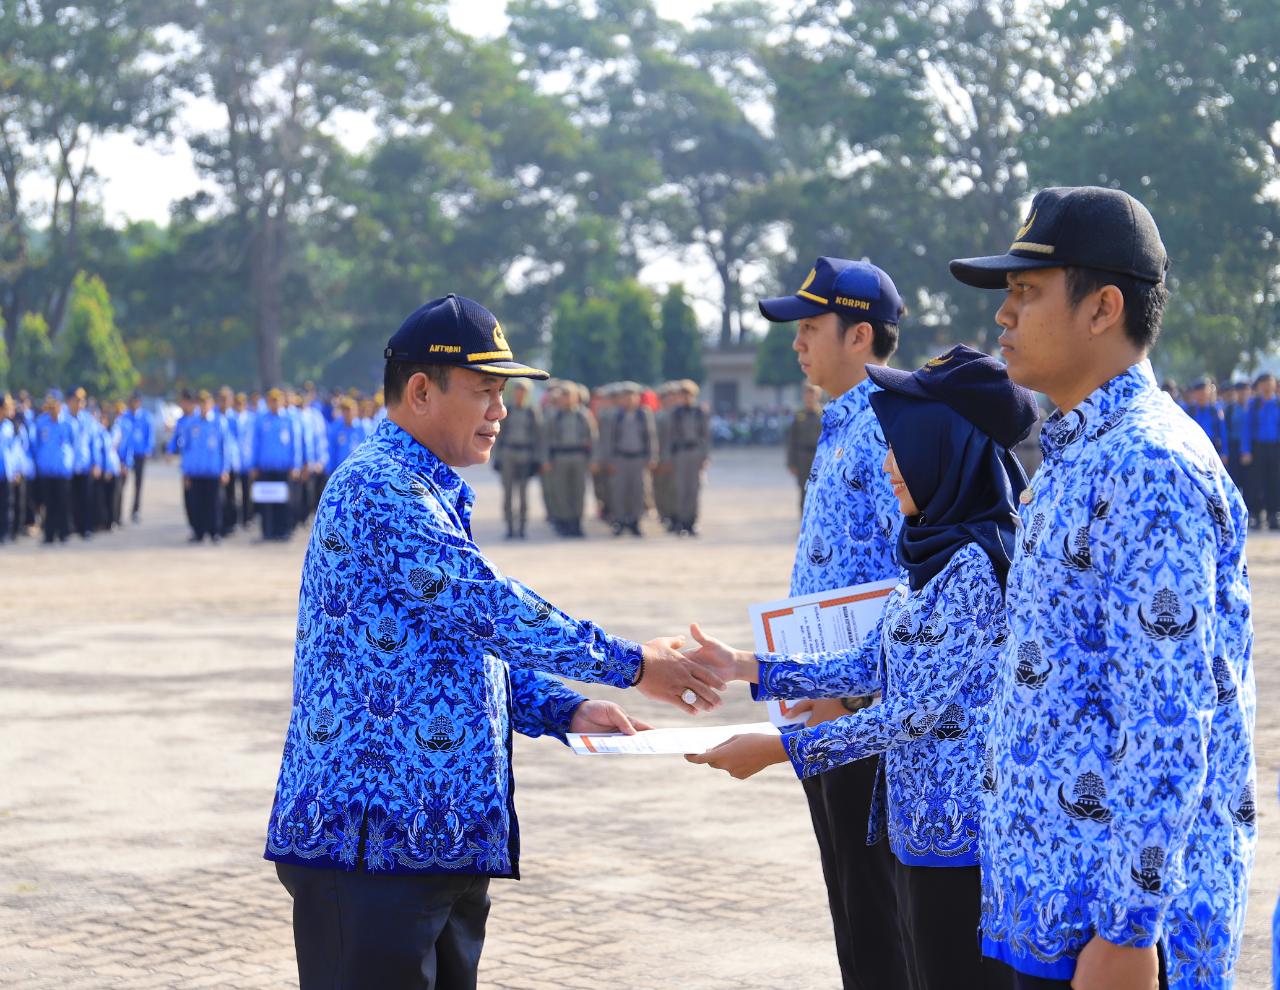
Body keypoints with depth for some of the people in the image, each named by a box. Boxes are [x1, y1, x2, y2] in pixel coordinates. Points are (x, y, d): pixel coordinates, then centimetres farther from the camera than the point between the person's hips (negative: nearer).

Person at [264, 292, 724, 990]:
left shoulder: (436, 498, 21)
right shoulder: (379, 488, -13)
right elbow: (488, 607, -18)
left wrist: (564, 710, 9)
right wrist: (628, 664, -10)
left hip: (443, 836, 10)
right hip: (373, 831, -10)